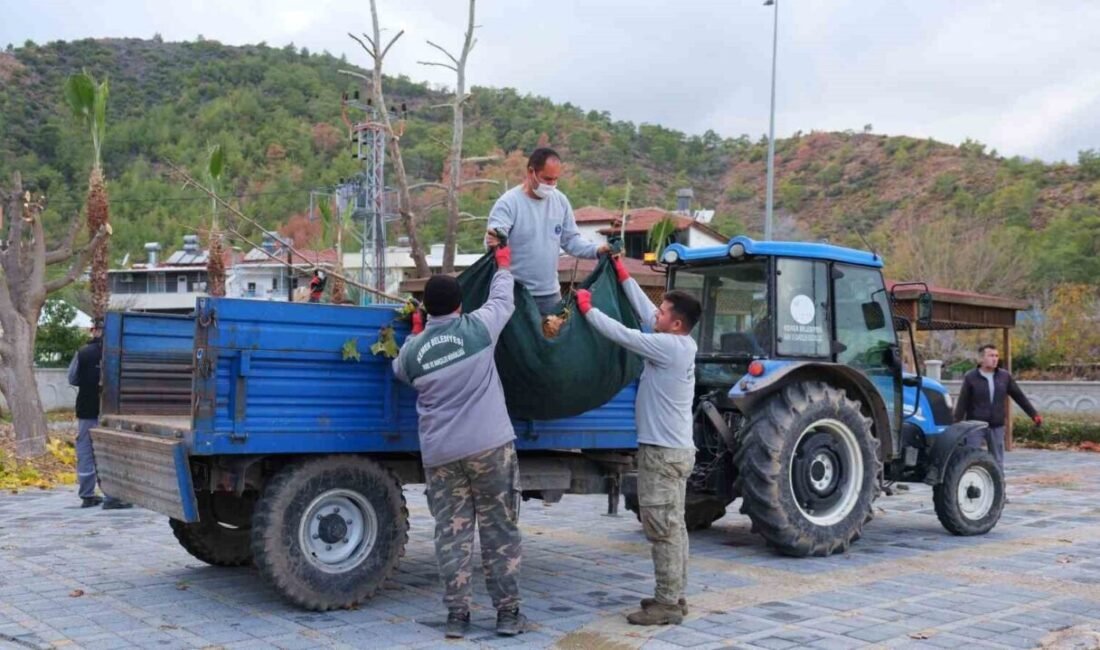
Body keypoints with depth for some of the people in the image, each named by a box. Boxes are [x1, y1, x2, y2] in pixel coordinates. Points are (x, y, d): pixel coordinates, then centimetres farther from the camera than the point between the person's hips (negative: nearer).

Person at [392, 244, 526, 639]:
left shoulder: (412, 350, 4)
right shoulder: (477, 328, -3)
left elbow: (401, 372, 27)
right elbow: (503, 300, 15)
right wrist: (503, 264, 32)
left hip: (439, 453, 2)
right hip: (489, 445, -2)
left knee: (452, 532, 7)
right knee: (499, 529, 6)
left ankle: (457, 614, 9)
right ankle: (507, 612, 10)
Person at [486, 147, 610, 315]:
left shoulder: (560, 201, 5)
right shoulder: (509, 202, -13)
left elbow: (571, 239, 11)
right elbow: (494, 238, -24)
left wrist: (596, 250, -5)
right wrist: (494, 242, -48)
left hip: (551, 293, 6)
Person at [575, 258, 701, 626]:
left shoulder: (670, 347, -19)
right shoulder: (679, 344, 8)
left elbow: (621, 335, -17)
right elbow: (644, 312, 15)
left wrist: (587, 308, -5)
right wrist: (622, 274, 20)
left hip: (663, 452, -10)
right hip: (674, 449, 10)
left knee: (662, 529, -6)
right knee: (672, 526, 14)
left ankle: (667, 604, -3)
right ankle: (673, 596, 22)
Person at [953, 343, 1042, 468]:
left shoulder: (1004, 376, 4)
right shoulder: (970, 378, -6)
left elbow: (1019, 396, 11)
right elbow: (962, 403, -7)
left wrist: (1034, 414, 10)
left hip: (997, 427, 3)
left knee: (998, 463, 10)